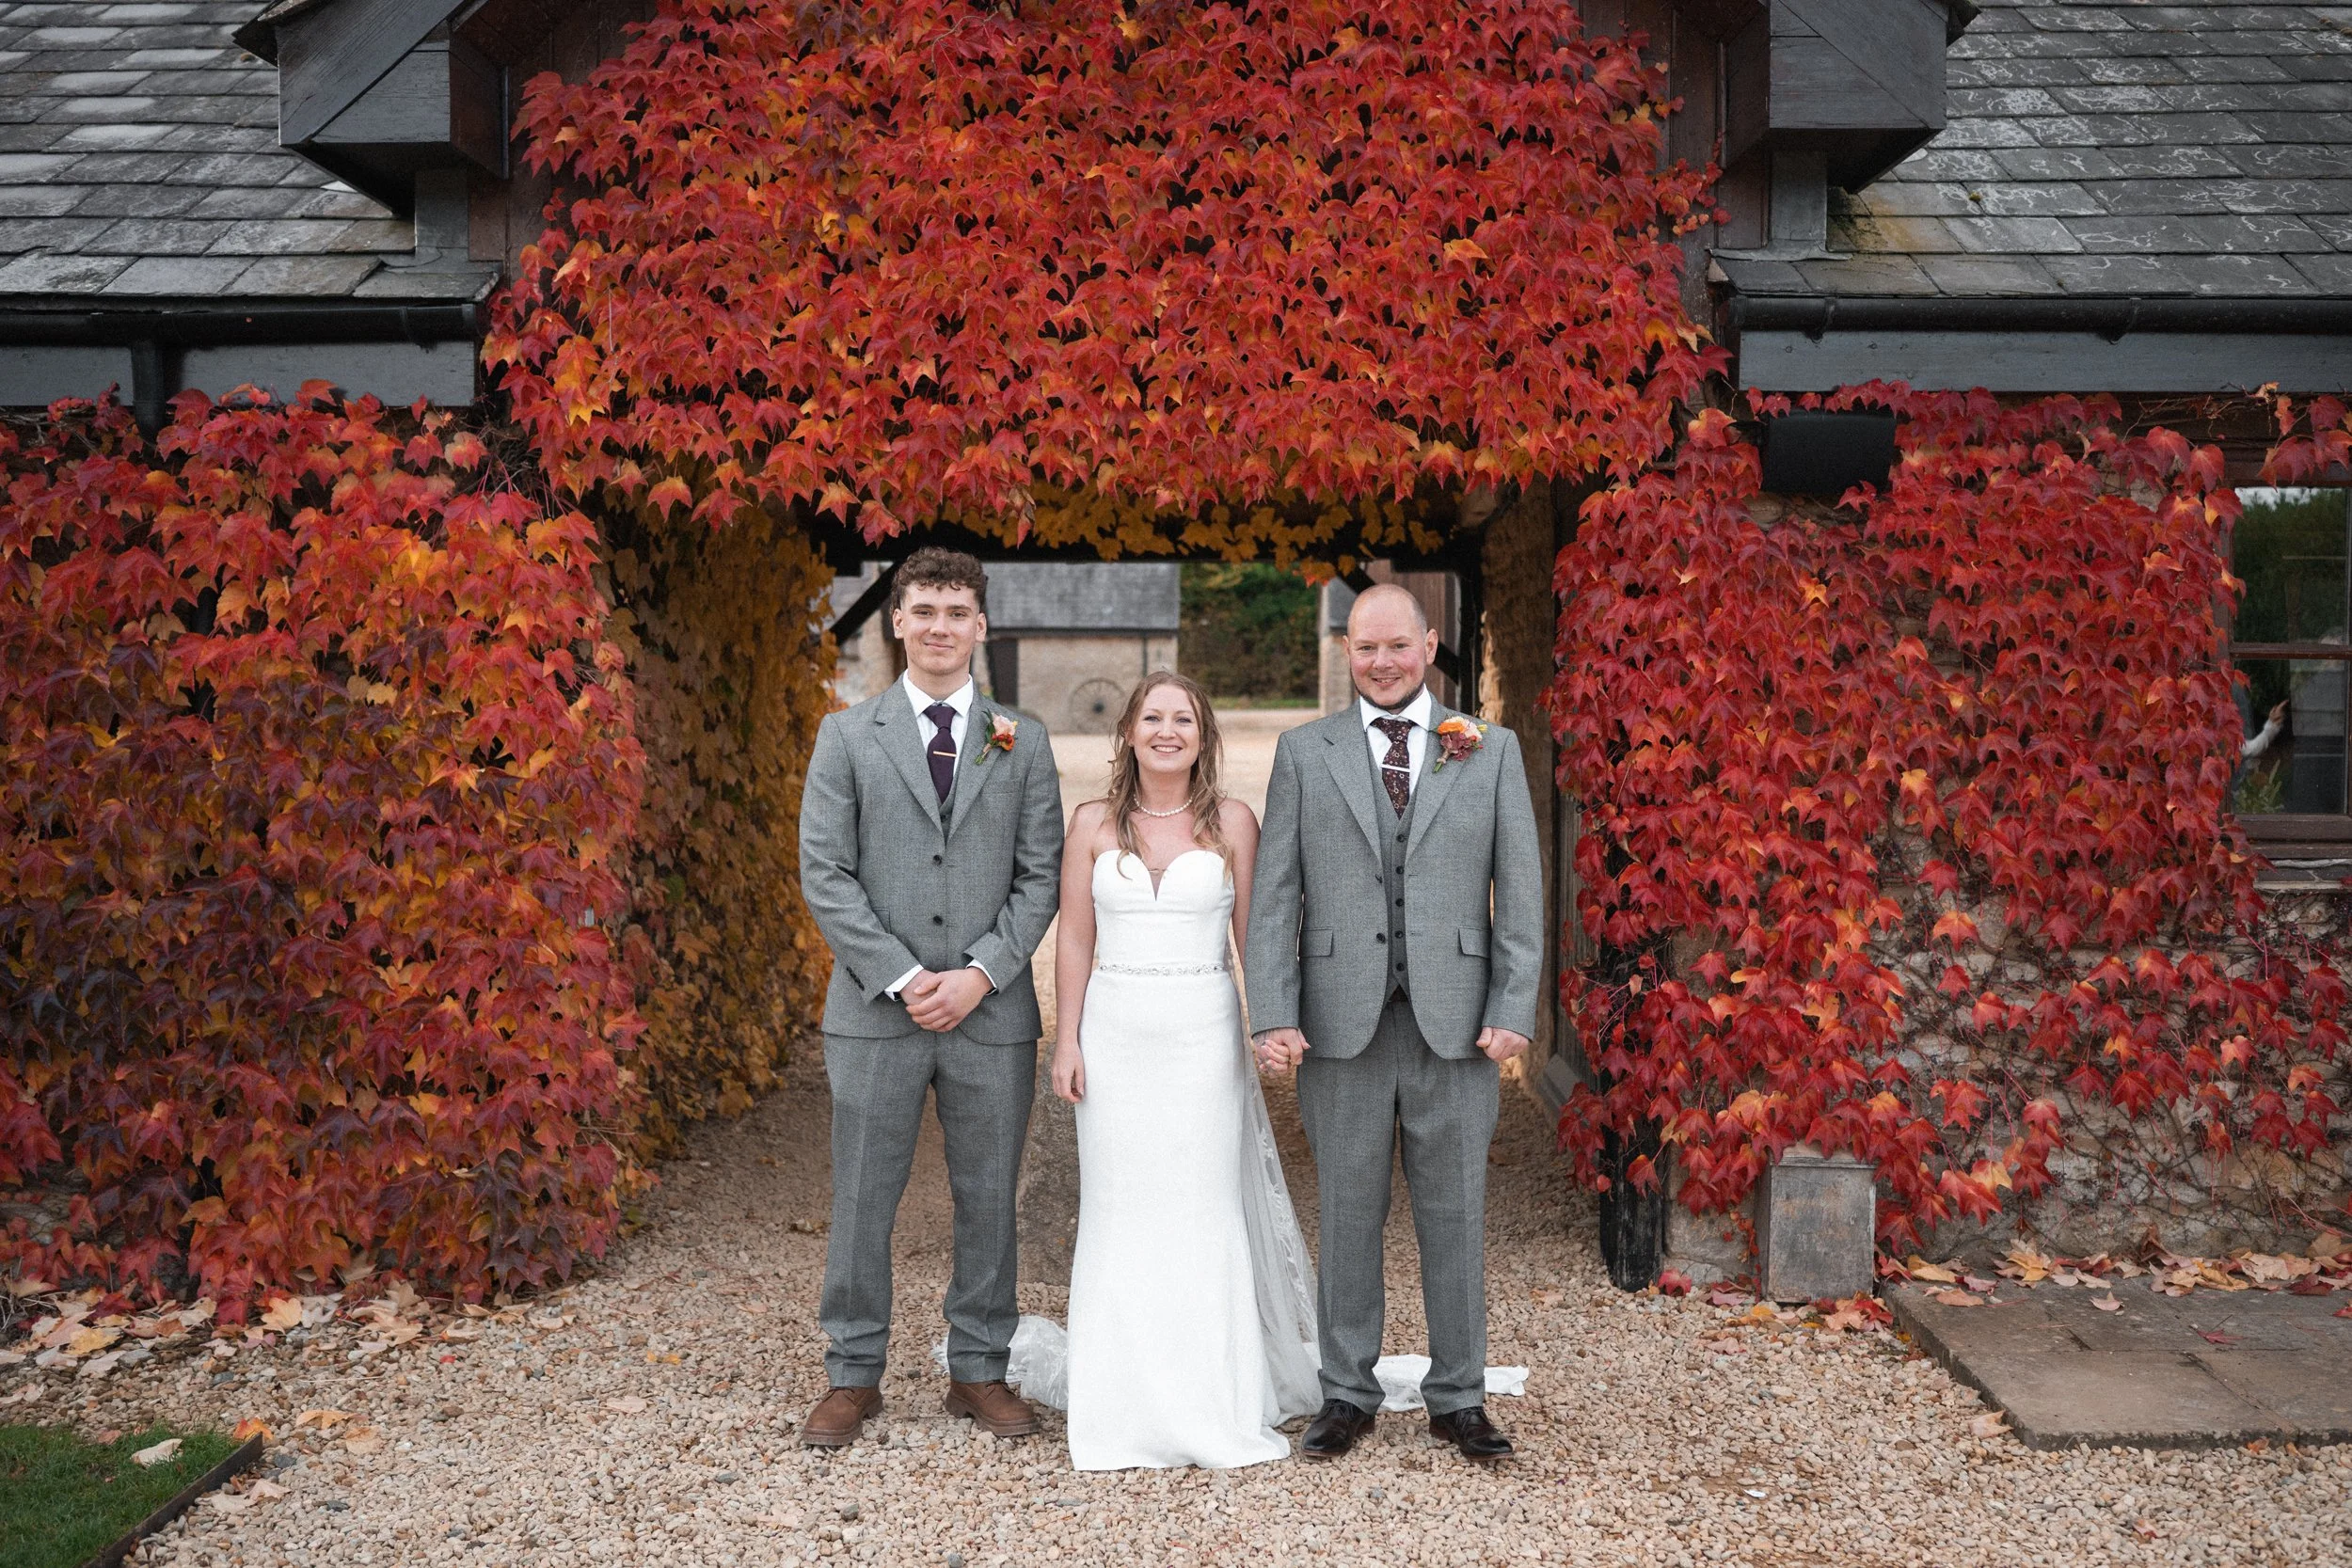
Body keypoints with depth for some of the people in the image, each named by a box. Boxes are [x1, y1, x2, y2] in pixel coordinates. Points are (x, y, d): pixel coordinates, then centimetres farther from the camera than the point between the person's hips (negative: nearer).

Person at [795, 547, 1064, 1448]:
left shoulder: (1023, 742, 7)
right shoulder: (847, 736, 4)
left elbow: (1041, 875, 2)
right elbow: (823, 874, -2)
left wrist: (978, 974, -10)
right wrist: (900, 978, -11)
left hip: (992, 1013, 1)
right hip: (875, 1011, -1)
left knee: (987, 1200, 10)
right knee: (861, 1200, 6)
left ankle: (978, 1371, 24)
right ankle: (853, 1376, 21)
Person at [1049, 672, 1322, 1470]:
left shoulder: (1232, 823, 2)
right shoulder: (1093, 825, 5)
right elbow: (1075, 939, 5)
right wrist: (1066, 1040, 0)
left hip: (1204, 1035, -1)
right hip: (1114, 1035, 1)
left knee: (1205, 1213, 3)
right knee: (1121, 1214, 4)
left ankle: (1218, 1404, 15)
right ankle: (1124, 1409, 15)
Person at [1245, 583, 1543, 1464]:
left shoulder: (1492, 751, 6)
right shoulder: (1303, 753, 6)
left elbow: (1519, 890, 4)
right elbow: (1275, 895, 2)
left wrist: (1514, 1012, -5)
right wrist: (1274, 1017, -7)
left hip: (1456, 1024, 0)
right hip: (1342, 1024, 0)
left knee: (1455, 1217, 9)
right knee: (1347, 1216, 9)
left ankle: (1457, 1399, 23)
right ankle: (1346, 1396, 23)